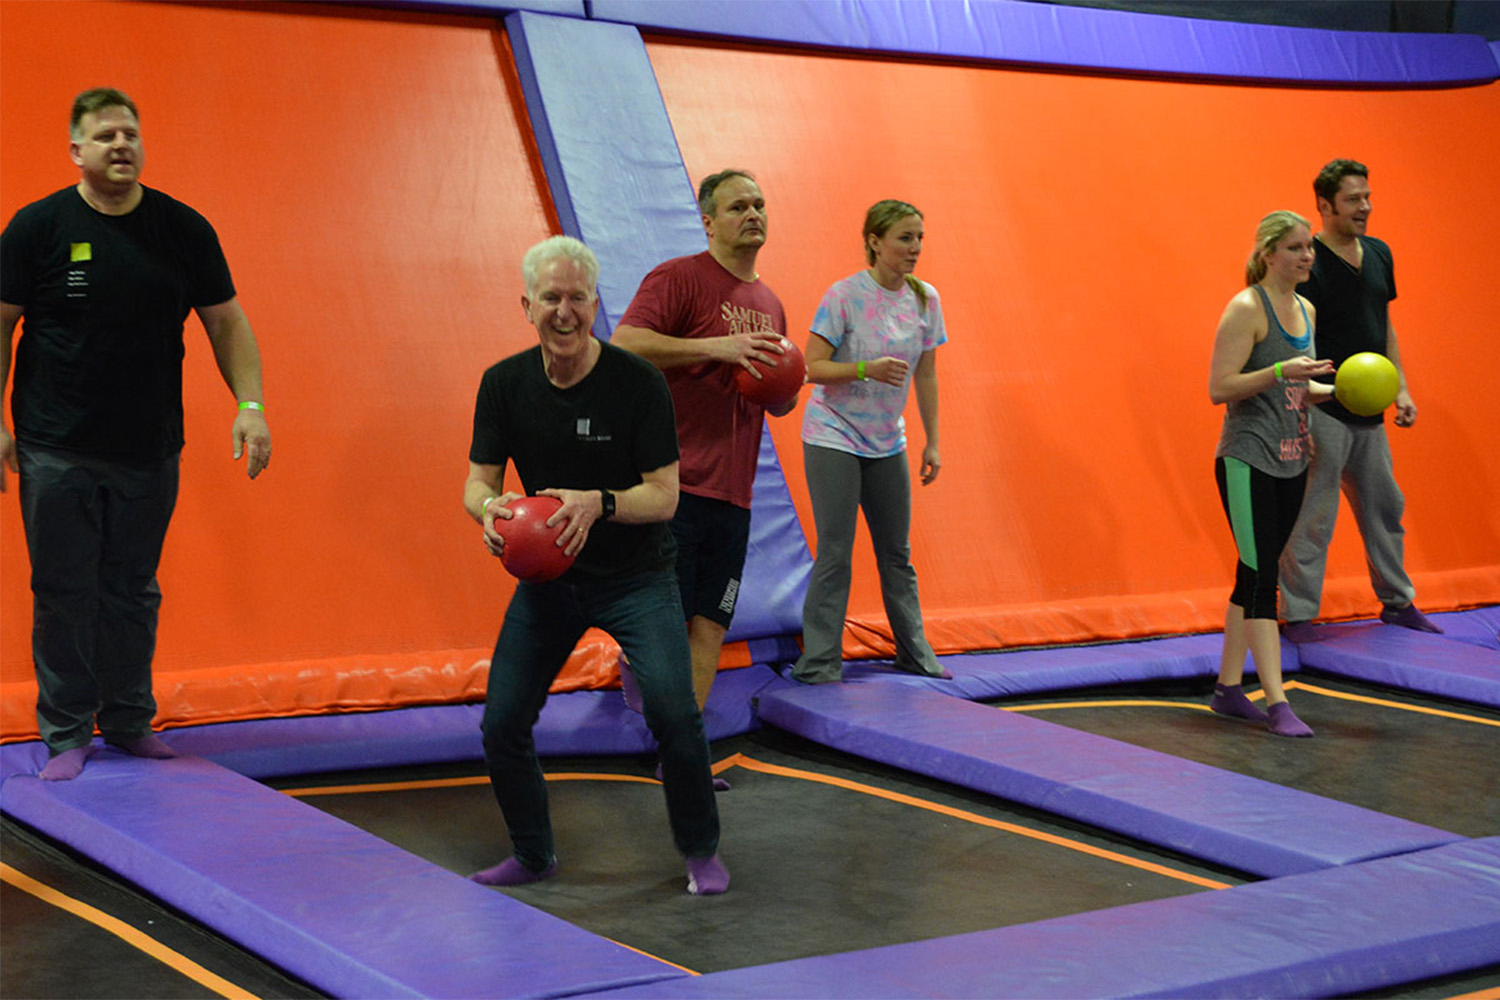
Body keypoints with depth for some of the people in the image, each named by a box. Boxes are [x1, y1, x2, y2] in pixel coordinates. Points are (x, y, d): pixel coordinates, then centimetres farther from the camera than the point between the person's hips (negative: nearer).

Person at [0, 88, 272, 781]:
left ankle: (129, 723, 22)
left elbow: (225, 320, 8)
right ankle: (66, 733, 13)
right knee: (64, 593, 2)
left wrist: (249, 403, -2)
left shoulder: (183, 229, 4)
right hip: (56, 452, -2)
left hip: (149, 450, 2)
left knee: (132, 593, 9)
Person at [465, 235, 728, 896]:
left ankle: (700, 851, 2)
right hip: (547, 575, 4)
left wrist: (598, 503, -34)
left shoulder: (637, 382, -16)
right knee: (501, 724, -1)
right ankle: (533, 855, 23)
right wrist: (489, 508, -26)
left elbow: (664, 495, -15)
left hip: (636, 575, -3)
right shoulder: (505, 383, -6)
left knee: (672, 710, -20)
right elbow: (478, 480, -1)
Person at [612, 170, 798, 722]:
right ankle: (632, 659, 21)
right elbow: (623, 345, -18)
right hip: (673, 483, -7)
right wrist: (715, 347, -21)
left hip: (732, 493, 7)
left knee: (709, 630, 4)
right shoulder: (677, 277, -3)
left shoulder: (770, 304, 20)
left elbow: (778, 404, 29)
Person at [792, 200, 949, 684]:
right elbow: (814, 367, -14)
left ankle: (914, 652, 22)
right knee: (834, 554, -7)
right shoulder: (844, 295, -14)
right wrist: (867, 369, -29)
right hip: (833, 438, -5)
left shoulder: (926, 299, 1)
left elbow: (925, 376, 8)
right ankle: (819, 663, -2)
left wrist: (932, 442, 7)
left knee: (897, 554, 11)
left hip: (887, 443, 5)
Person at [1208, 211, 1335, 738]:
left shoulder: (1305, 310, 13)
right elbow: (1219, 388, -17)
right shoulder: (1246, 309, -12)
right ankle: (1276, 703, -12)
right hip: (1248, 462, -8)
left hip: (1289, 462, 8)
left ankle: (1229, 687, 20)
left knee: (1255, 575, 12)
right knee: (1260, 577, -10)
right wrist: (1282, 371, -26)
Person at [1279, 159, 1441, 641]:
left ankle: (1398, 603, 30)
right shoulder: (1307, 264, -13)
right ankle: (1298, 616, 5)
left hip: (1368, 413, 8)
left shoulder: (1379, 254, 10)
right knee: (1312, 519, -4)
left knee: (1385, 509, 16)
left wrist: (1400, 388, 13)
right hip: (1321, 413, -7)